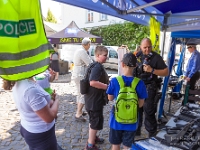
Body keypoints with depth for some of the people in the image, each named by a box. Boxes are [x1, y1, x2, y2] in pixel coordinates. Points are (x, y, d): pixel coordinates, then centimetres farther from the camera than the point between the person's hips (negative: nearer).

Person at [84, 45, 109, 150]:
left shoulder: (95, 66, 10)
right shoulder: (98, 67, -22)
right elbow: (93, 82, -35)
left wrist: (107, 83, 17)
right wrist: (107, 86, -25)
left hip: (94, 99, 10)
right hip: (95, 100, -10)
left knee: (93, 120, 25)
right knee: (96, 122, 4)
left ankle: (93, 137, 44)